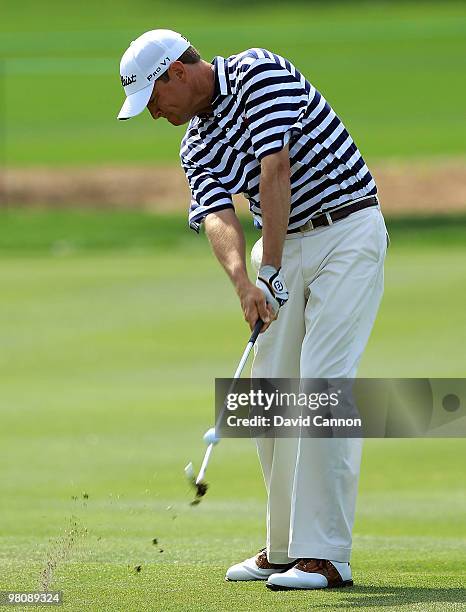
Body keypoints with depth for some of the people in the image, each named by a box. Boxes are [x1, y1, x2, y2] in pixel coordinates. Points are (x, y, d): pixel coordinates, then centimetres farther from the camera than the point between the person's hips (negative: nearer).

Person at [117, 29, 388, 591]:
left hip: (348, 232, -8)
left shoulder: (258, 72, -13)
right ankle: (284, 547, 14)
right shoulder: (196, 147, 9)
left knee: (323, 384, -15)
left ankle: (325, 555, -17)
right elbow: (219, 218, -9)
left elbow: (276, 171, -21)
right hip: (284, 246, 8)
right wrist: (243, 282, -29)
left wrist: (271, 271, -25)